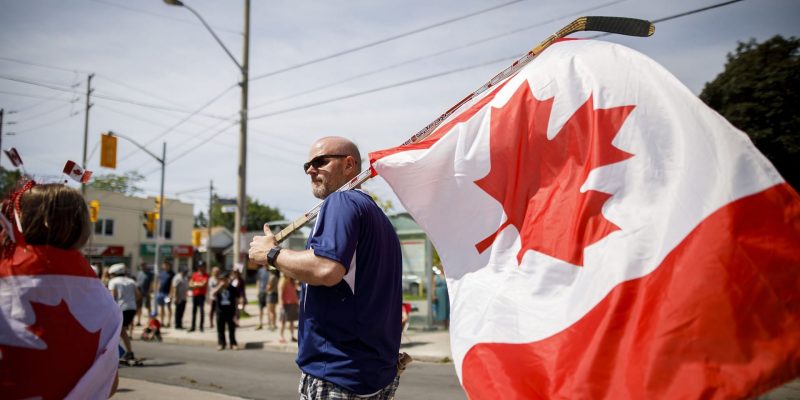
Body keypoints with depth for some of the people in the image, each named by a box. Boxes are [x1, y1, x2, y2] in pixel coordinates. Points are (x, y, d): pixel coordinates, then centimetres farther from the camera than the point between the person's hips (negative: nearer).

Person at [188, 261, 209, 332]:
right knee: (194, 310, 7)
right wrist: (199, 285, -8)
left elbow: (204, 284, -15)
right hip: (194, 294, 5)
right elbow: (190, 284, 7)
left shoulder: (206, 275, -3)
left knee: (201, 310, -6)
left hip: (201, 295, -5)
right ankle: (193, 327, 11)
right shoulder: (194, 274, 10)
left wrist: (195, 284, -5)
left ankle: (201, 326, -2)